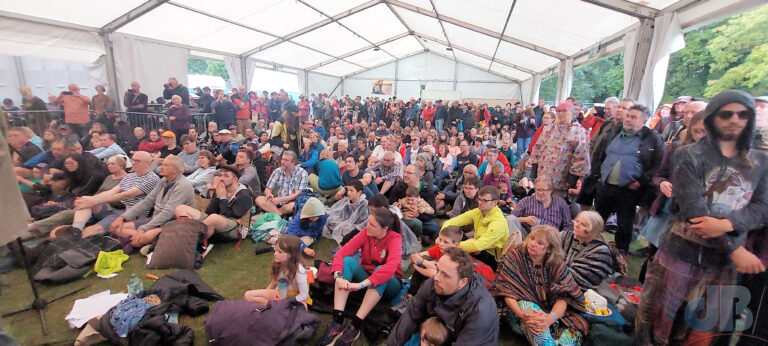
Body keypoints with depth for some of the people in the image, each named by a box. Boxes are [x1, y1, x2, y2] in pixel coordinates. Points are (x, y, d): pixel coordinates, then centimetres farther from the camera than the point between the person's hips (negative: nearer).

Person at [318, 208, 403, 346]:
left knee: (380, 270, -36)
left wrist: (361, 284, -43)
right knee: (348, 261, -24)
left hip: (388, 284, -3)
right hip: (365, 276, 3)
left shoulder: (395, 238, -22)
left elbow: (391, 267, -38)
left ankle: (355, 326, -33)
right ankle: (337, 320, -30)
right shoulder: (365, 233, -13)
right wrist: (339, 277, -37)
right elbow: (340, 253, -19)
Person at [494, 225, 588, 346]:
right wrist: (521, 314, -30)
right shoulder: (514, 256, -5)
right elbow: (507, 291, -11)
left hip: (552, 314, 1)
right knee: (527, 306, -35)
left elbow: (563, 296, -10)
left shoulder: (557, 265, 2)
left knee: (571, 335, -29)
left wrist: (551, 317, -31)